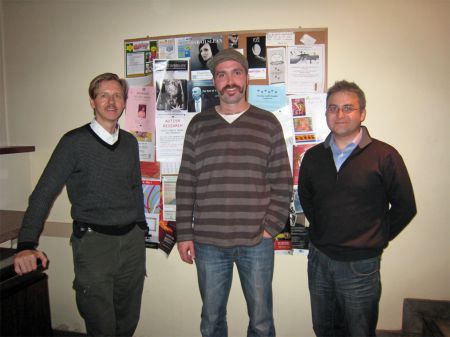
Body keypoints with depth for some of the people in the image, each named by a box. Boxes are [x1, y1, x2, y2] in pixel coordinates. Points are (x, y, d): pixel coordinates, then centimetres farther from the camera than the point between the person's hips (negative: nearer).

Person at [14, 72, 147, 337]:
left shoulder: (130, 142, 8)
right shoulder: (74, 142, -7)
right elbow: (44, 194, -9)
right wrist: (26, 245, -18)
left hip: (132, 239, 5)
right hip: (93, 241, -4)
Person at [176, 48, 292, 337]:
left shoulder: (268, 123, 2)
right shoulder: (199, 125, 4)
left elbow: (282, 182, 1)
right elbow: (186, 184, 4)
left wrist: (271, 227, -6)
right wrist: (184, 234, 1)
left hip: (257, 241, -1)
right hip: (207, 241, 1)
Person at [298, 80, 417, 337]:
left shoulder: (384, 156, -10)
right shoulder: (313, 156, 2)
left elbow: (405, 207, -3)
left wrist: (377, 239, -1)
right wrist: (322, 233, 11)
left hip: (360, 264, -3)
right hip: (319, 258, 4)